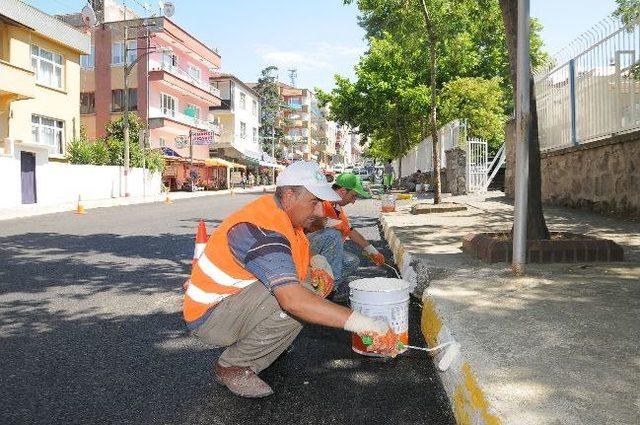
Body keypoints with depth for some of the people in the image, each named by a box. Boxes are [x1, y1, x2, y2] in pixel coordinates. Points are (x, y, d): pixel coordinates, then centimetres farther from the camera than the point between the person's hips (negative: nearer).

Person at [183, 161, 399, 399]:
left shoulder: (282, 215, -2)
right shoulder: (262, 230, -30)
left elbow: (299, 256, 17)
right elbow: (293, 300, -43)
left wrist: (316, 264, -8)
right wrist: (364, 325, -44)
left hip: (237, 294, 9)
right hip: (209, 319, -9)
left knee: (317, 275, 1)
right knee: (299, 297, -31)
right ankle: (232, 366, -11)